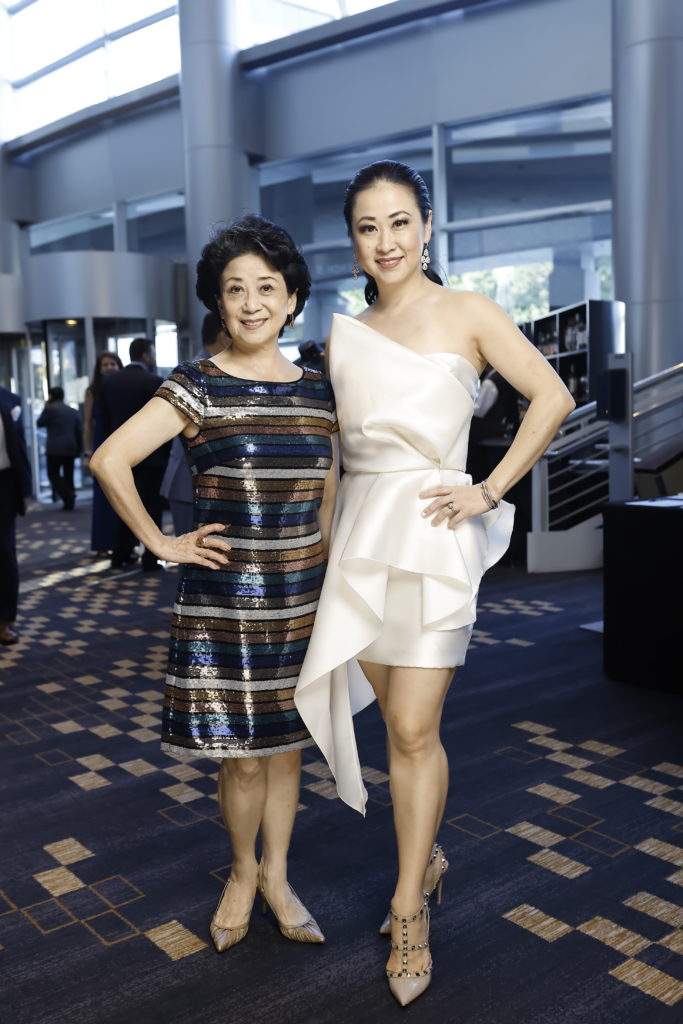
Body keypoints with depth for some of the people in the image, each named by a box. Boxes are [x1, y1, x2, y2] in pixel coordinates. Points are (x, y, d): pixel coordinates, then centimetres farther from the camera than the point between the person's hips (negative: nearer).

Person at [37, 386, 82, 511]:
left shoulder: (49, 408, -5)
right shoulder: (74, 411, 12)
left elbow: (40, 423, 7)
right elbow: (79, 432, 10)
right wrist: (79, 449, 15)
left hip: (55, 448, -5)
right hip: (71, 448, 5)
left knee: (53, 475, 0)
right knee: (68, 475, 11)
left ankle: (68, 497, -17)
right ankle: (70, 500, 9)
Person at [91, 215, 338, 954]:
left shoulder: (317, 390, 6)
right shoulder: (197, 386, -7)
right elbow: (109, 461, -14)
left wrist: (323, 568, 9)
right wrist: (161, 543, -10)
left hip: (302, 598, 4)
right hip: (222, 601, -3)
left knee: (287, 743, 14)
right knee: (243, 753, 5)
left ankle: (276, 876, 34)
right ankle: (242, 872, 32)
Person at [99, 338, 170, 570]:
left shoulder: (109, 381, 5)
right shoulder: (154, 382, -12)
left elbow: (105, 419, 8)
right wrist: (168, 450, 2)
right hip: (150, 454, -5)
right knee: (152, 507, 2)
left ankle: (121, 555, 18)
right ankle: (150, 559, 4)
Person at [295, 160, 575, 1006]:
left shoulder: (466, 315, -1)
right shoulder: (344, 334, 12)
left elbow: (551, 397, -5)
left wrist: (489, 490, -9)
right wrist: (328, 531, 11)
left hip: (431, 534, -4)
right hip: (360, 534, 5)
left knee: (414, 729, -4)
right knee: (397, 721, 12)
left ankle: (408, 911, 13)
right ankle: (427, 856, 34)